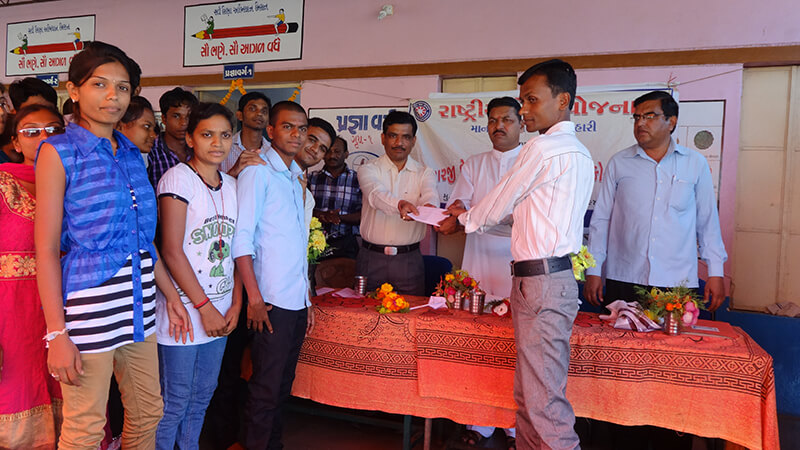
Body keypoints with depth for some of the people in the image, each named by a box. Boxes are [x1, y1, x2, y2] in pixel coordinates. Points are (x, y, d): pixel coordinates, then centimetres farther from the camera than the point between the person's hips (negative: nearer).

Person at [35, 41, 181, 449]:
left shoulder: (131, 154, 12)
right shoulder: (58, 152, -5)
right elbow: (46, 249, -9)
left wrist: (172, 294, 12)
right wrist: (56, 334, -13)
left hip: (138, 301, 6)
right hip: (88, 302, -6)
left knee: (148, 412, 14)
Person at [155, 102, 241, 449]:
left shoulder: (231, 185, 10)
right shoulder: (178, 178, -10)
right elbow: (171, 250, -14)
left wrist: (236, 304, 3)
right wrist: (204, 306, -14)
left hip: (219, 310, 6)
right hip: (184, 309, -6)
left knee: (203, 394, 16)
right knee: (175, 400, 4)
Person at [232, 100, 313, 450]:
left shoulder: (297, 178, 16)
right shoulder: (258, 172, -6)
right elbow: (241, 237, -13)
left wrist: (307, 299, 16)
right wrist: (254, 297, -17)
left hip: (297, 301, 7)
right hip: (272, 301, -7)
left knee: (282, 385, 15)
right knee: (267, 388, 1)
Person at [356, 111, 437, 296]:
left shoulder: (424, 173, 8)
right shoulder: (368, 169, 2)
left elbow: (430, 197, -12)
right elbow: (376, 194, -19)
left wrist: (428, 208, -37)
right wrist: (400, 204, -40)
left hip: (409, 260, 1)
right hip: (371, 259, -1)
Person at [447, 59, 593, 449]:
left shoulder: (542, 148, -12)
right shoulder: (580, 154, 18)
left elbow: (496, 208, -3)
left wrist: (464, 218, 18)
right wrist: (470, 217, 22)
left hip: (541, 281, -10)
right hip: (555, 274, 10)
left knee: (544, 401, -5)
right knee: (527, 393, 16)